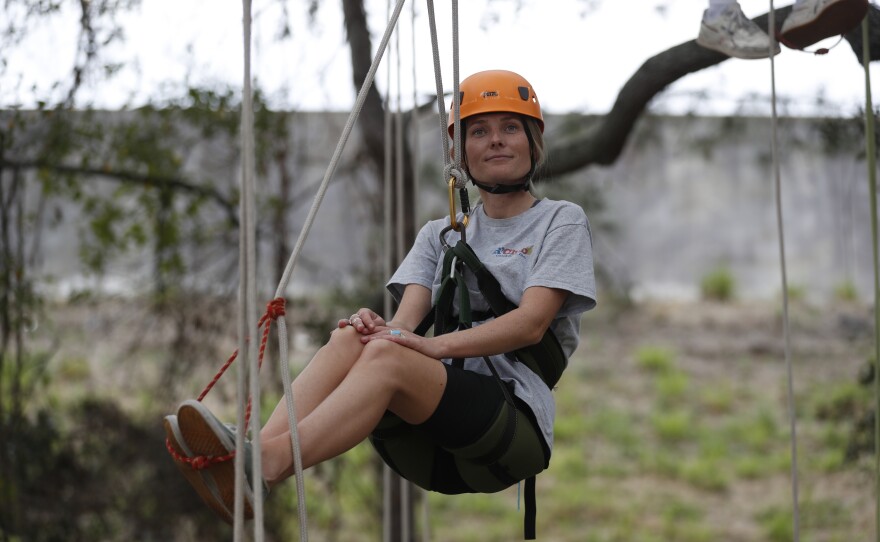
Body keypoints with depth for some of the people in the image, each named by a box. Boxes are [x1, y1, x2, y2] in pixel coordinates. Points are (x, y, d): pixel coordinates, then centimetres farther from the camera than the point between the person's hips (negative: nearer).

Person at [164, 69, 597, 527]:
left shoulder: (561, 222, 9)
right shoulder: (441, 234, 23)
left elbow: (531, 323, -8)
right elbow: (407, 320, 6)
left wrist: (438, 344, -22)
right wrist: (382, 329, -19)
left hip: (519, 424, -4)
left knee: (387, 355, -32)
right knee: (351, 338, -25)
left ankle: (265, 467, -51)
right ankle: (256, 449, -45)